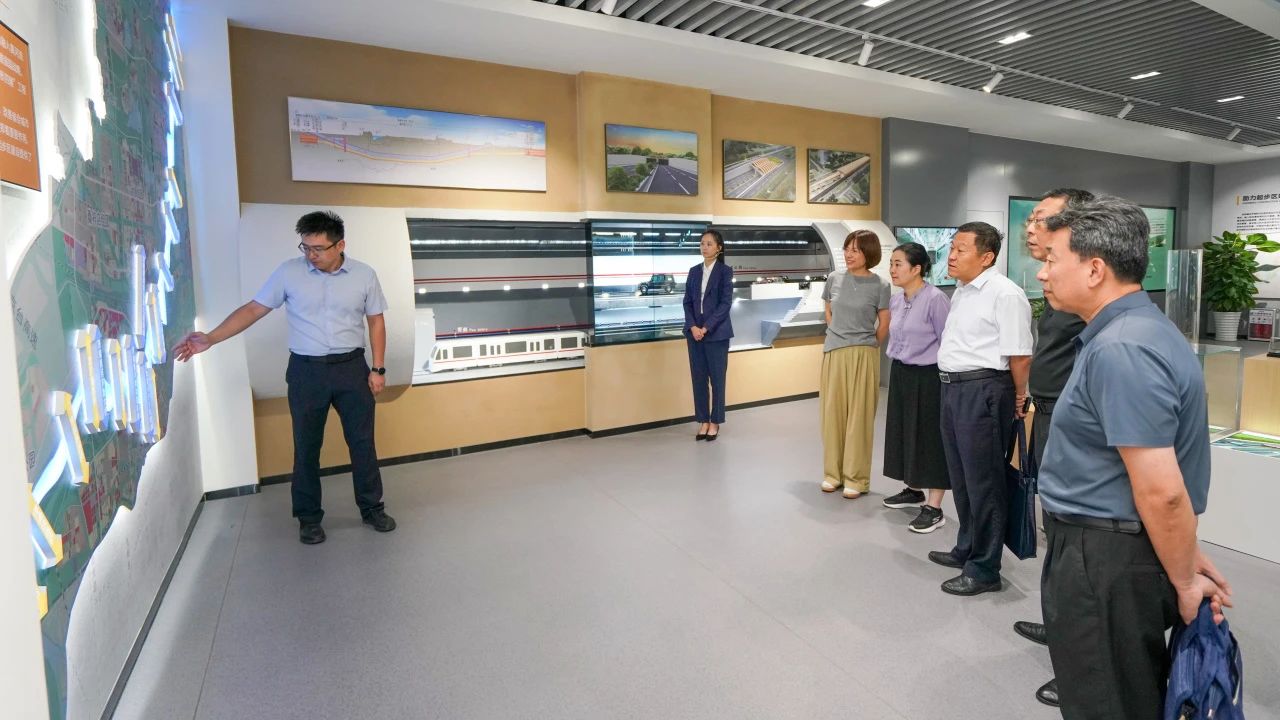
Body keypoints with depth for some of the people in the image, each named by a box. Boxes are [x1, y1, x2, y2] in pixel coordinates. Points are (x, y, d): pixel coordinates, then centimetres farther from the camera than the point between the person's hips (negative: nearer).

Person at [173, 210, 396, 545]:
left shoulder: (364, 275, -3)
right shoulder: (289, 272, -4)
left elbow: (375, 321, 3)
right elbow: (253, 309, -2)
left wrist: (378, 369, -1)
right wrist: (210, 338, -12)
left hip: (352, 368, 0)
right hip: (306, 371, 0)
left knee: (362, 441, 7)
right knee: (306, 447, 8)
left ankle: (372, 509, 22)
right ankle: (309, 518, 23)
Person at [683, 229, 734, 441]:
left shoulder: (725, 271, -3)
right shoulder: (694, 271, 10)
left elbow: (726, 303, -10)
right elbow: (687, 302, 6)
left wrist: (706, 327, -15)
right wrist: (692, 327, -9)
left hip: (716, 333, -4)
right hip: (694, 332, 4)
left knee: (717, 378, 3)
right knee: (698, 378, 7)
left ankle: (715, 422, 14)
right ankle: (703, 421, 17)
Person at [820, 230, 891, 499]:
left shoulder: (880, 286, -6)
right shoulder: (834, 278, 3)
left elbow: (884, 325, 3)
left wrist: (864, 346, 9)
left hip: (863, 357, -3)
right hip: (833, 353, 3)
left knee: (858, 416, 2)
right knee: (833, 413, 8)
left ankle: (856, 478, 12)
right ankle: (833, 472, 21)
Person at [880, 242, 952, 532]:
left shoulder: (935, 299, -18)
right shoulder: (895, 300, 6)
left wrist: (946, 382, -13)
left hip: (927, 377, -8)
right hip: (901, 375, 8)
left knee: (930, 438, 0)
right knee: (904, 432, 17)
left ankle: (934, 508, 9)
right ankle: (913, 490, 35)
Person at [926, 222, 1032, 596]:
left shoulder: (1004, 294, -15)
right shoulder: (961, 292, 14)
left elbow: (1020, 355, -17)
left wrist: (1019, 399, -7)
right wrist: (951, 385, 18)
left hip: (982, 392, -9)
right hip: (953, 387, 10)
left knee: (983, 481, 1)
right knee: (961, 477, 20)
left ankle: (984, 569, 15)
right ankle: (966, 549, 38)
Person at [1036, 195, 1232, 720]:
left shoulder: (1120, 349, -25)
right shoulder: (1134, 327, 9)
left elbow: (1161, 491, -26)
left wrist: (1184, 582, -12)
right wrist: (1186, 554, 17)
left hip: (1105, 558, -10)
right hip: (1108, 545, 10)